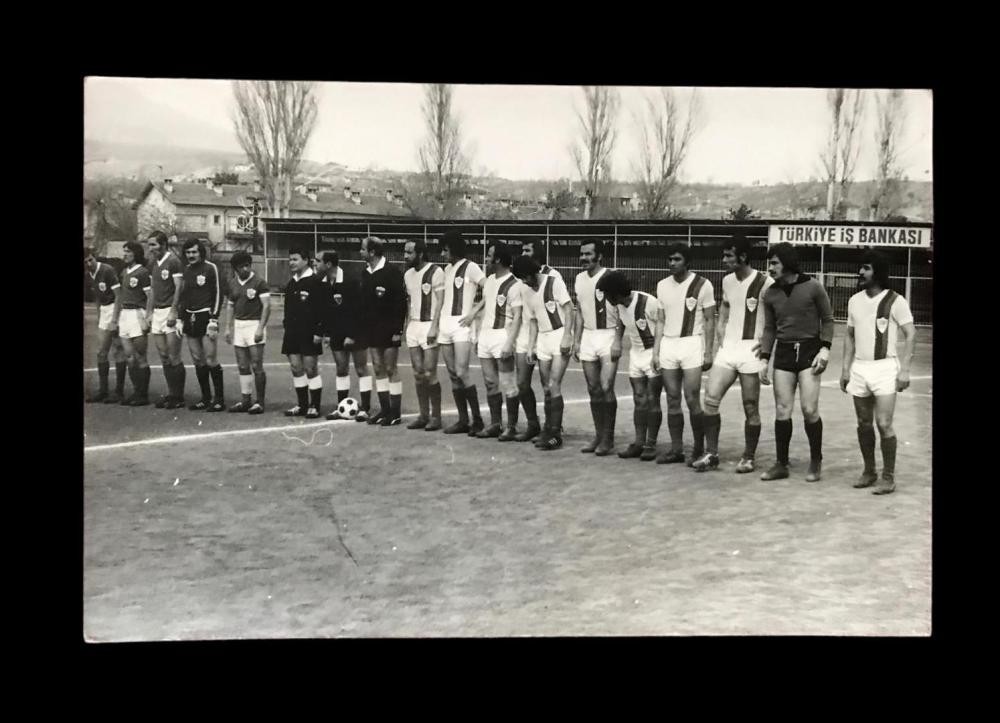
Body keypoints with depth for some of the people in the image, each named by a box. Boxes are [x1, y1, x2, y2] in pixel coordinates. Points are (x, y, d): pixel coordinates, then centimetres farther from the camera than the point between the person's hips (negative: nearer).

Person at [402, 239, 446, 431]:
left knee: (429, 373, -7)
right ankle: (423, 415, 13)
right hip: (413, 325, 7)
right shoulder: (408, 274, 12)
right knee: (417, 373, 6)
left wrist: (434, 327, -18)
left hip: (429, 325, -7)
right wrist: (406, 324, 10)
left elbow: (440, 302, -12)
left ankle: (436, 416, 3)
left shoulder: (435, 272, -9)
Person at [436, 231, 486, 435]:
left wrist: (474, 313, -14)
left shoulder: (470, 267, -6)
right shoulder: (447, 269, 16)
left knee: (462, 372, -15)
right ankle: (463, 420, 11)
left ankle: (477, 419, -6)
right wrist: (437, 323, 14)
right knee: (453, 374, 6)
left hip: (462, 325, -8)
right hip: (445, 325, 8)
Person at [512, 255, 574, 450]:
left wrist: (566, 337, -17)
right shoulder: (525, 290, 10)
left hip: (560, 336, -6)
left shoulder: (554, 282, -8)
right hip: (542, 338, 6)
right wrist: (530, 348, 9)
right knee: (546, 388, 7)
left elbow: (569, 309, -10)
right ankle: (549, 429, 18)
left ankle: (555, 433, -10)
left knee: (554, 385, -13)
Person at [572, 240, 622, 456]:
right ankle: (598, 435, 16)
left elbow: (622, 312, -10)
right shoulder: (579, 279, 10)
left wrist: (617, 341, -16)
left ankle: (608, 438, 0)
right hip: (588, 336, 6)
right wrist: (576, 340, 12)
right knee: (593, 390, 8)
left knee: (606, 388, -9)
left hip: (608, 336, -6)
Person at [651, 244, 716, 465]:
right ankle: (676, 449, 11)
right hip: (668, 345, 5)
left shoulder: (702, 285, -4)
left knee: (692, 400, -7)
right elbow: (661, 321, 13)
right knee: (672, 400, 5)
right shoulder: (663, 285, 10)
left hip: (692, 345, -5)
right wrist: (656, 351, 8)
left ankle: (699, 448, 5)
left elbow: (710, 321, -3)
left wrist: (708, 352, -8)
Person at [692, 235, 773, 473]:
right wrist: (720, 335, 13)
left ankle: (748, 457, 15)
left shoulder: (764, 283, -12)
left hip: (751, 350, -6)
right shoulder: (727, 281, 10)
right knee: (711, 398, -3)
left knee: (751, 407, 3)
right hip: (728, 347, 6)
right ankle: (711, 453, 5)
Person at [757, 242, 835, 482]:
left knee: (809, 410, -8)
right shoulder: (770, 294, 5)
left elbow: (827, 319, 1)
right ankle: (781, 464, 12)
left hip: (809, 350, -4)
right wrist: (764, 359, 5)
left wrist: (825, 349, -10)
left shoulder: (813, 287, -7)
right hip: (783, 353, 4)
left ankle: (816, 462, 10)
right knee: (782, 412, 2)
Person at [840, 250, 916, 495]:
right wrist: (845, 369, 12)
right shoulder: (855, 300, 10)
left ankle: (888, 477, 2)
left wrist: (904, 369, -13)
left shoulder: (894, 300, -7)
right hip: (859, 368, 5)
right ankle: (869, 471, 24)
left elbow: (910, 335, -6)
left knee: (884, 424, -9)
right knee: (863, 424, 10)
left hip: (884, 368, -5)